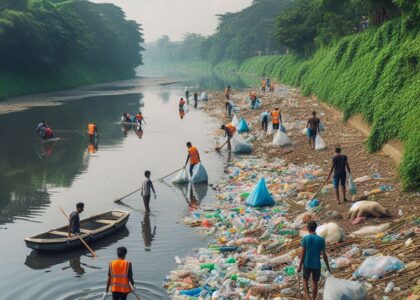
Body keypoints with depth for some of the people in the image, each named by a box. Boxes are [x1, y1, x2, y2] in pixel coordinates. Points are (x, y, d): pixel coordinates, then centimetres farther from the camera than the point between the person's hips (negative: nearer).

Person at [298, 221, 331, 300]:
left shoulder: (305, 238, -8)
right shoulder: (321, 240, -5)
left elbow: (303, 253, -9)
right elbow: (324, 255, -3)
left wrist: (300, 266, -2)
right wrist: (328, 267, 8)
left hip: (307, 265, 0)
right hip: (317, 265, 1)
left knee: (305, 280, 19)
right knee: (315, 283, 17)